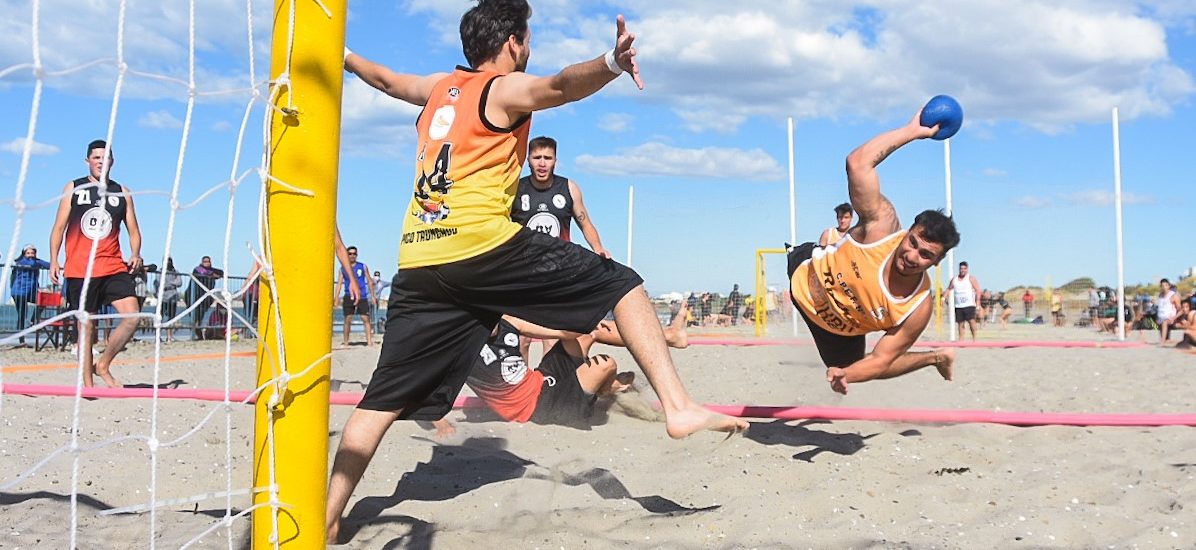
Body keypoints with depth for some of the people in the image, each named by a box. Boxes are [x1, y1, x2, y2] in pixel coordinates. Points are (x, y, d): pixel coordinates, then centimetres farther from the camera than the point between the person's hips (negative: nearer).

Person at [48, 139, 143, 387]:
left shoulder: (122, 193, 11)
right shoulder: (73, 189, 7)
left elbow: (133, 230, 13)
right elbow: (59, 227, 7)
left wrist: (135, 255, -5)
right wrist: (54, 260, -2)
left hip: (114, 267, 2)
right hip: (79, 270, -2)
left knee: (132, 316, -15)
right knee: (86, 327, 1)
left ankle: (103, 365, 4)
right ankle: (87, 384, 9)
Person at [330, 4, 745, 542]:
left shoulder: (440, 87, 23)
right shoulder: (505, 89, 2)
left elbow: (386, 78, 43)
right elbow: (561, 85, -21)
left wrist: (345, 57, 63)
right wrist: (611, 64, -40)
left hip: (419, 263, 7)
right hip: (484, 248, -7)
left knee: (383, 399, 11)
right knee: (622, 284, 1)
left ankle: (326, 518, 12)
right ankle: (677, 406, -9)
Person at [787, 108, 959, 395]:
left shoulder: (919, 309, -31)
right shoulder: (882, 225, -35)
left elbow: (881, 360, -22)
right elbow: (858, 162, -42)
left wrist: (846, 375, -42)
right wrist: (913, 130, -38)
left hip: (839, 331, 0)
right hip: (804, 273, 0)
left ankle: (933, 358, 33)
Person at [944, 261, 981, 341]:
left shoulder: (971, 278, -1)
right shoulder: (954, 279, 11)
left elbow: (978, 290, -4)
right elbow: (949, 289, 22)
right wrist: (944, 297, 7)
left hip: (969, 305, -4)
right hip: (958, 306, 4)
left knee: (971, 320, -17)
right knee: (960, 323, 5)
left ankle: (974, 339, -12)